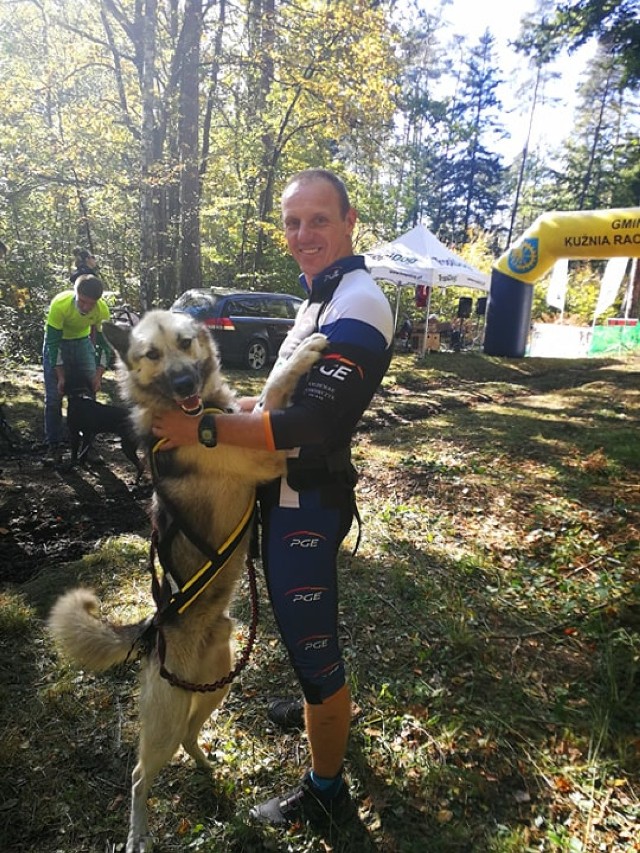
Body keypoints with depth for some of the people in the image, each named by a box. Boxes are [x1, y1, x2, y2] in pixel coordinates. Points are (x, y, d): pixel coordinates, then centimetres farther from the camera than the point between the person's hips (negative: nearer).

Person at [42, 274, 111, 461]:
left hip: (83, 342, 3)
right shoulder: (60, 304, -34)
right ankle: (53, 445, 9)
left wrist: (98, 375, -22)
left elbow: (104, 343, -14)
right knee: (54, 397, -4)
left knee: (90, 392, 1)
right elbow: (53, 343, -26)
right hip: (57, 342, -3)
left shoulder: (102, 309, -25)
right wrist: (61, 376, -26)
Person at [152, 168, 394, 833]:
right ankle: (324, 709, 55)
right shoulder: (321, 295, 13)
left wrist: (203, 429, -22)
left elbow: (311, 424, -28)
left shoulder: (358, 304, -20)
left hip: (307, 504, -10)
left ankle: (325, 791, 30)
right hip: (290, 495, 10)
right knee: (307, 626, 28)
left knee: (311, 640, 6)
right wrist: (230, 405, 5)